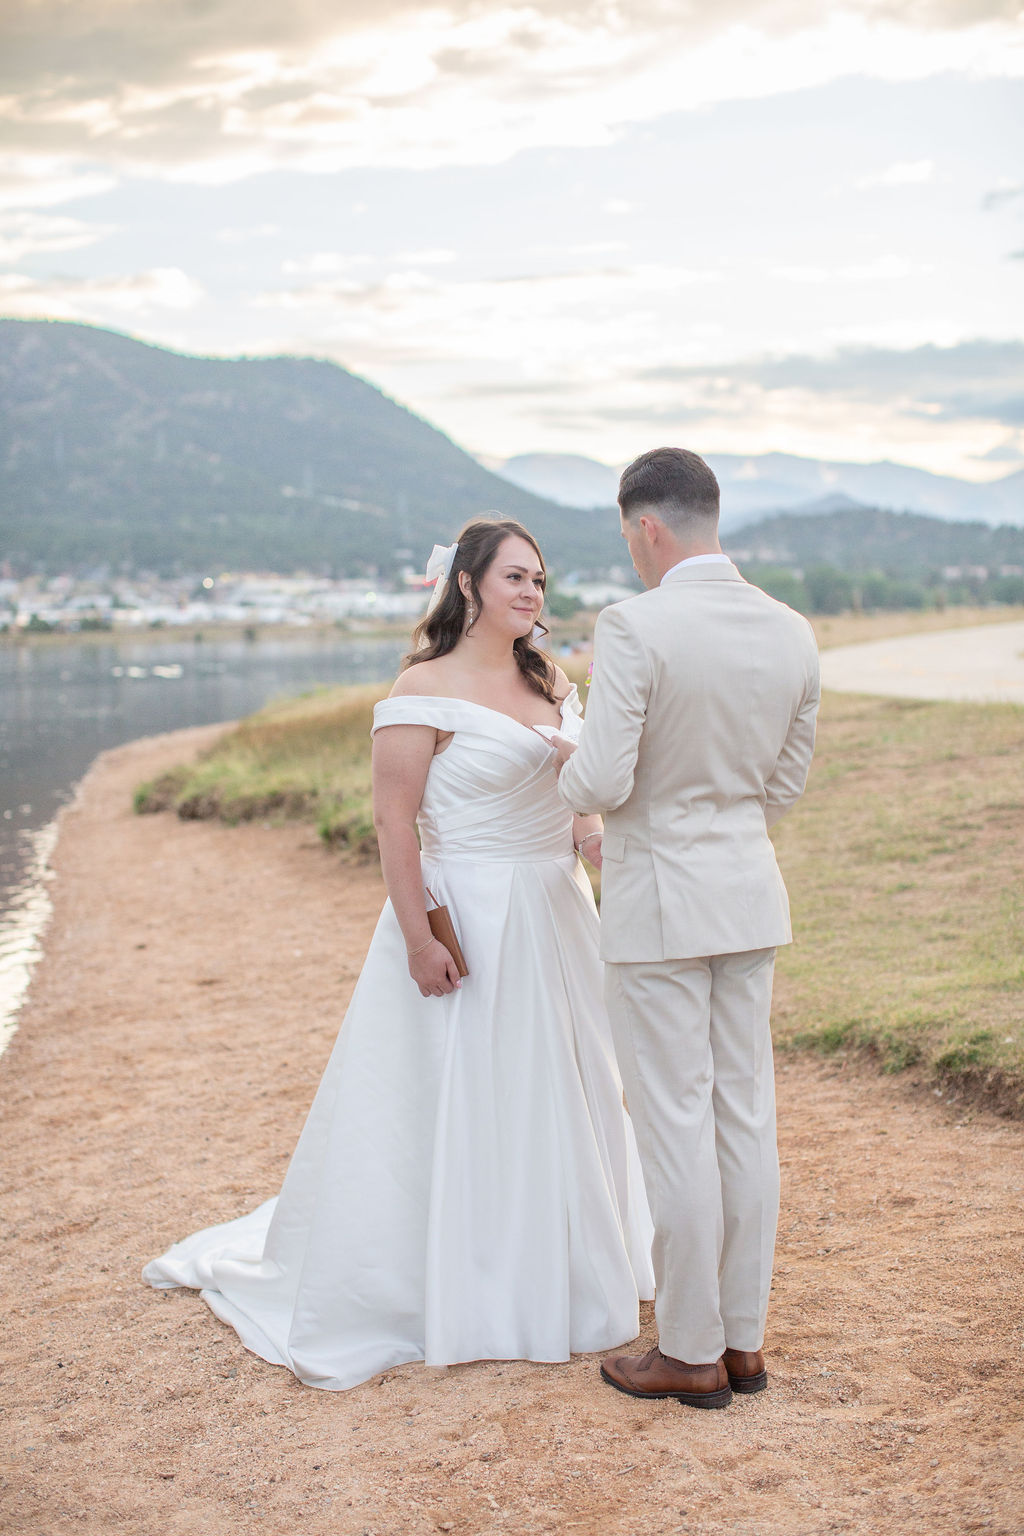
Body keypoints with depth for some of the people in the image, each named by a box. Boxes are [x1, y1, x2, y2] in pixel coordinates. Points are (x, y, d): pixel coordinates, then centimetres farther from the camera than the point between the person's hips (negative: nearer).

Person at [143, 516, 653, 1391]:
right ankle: (452, 1293, 17)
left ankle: (555, 1275, 33)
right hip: (469, 919, -7)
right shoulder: (425, 690, -12)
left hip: (556, 916, 7)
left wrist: (590, 836, 0)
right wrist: (418, 938, -19)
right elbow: (395, 820, -14)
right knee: (452, 1101, 2)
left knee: (556, 1096, 16)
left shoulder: (551, 681, 9)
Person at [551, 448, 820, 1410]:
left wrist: (567, 763, 1)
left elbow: (602, 784, -21)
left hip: (657, 899, -6)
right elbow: (785, 783, 12)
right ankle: (745, 1338, 23)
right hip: (751, 894, 7)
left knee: (674, 1124, 3)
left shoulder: (635, 629, -18)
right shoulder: (792, 634, 3)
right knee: (745, 1114, 13)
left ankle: (691, 1354, 14)